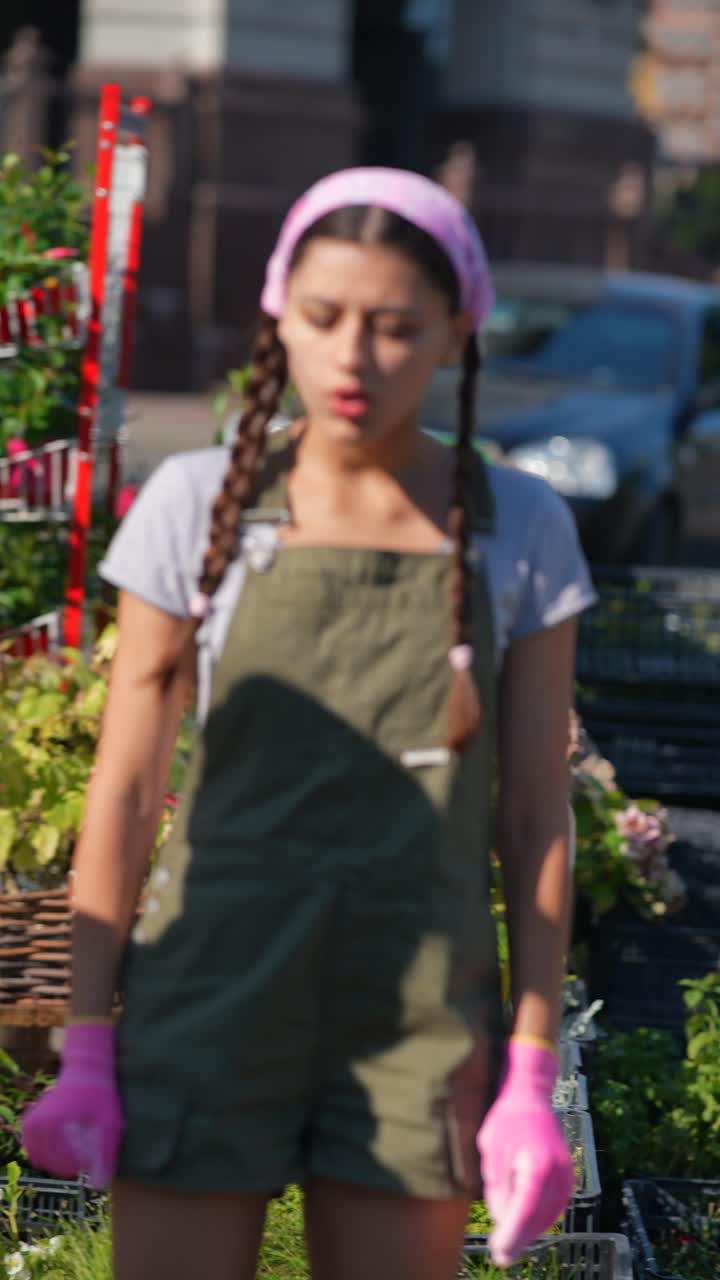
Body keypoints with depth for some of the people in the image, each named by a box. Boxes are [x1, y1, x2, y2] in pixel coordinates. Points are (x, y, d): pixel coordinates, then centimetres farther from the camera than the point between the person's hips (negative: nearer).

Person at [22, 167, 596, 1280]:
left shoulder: (519, 530, 1)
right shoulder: (199, 504, -1)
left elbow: (534, 813, 3)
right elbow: (124, 788, 1)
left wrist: (532, 1080, -1)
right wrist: (86, 1048, -2)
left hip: (420, 1026, 1)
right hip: (210, 1011, 0)